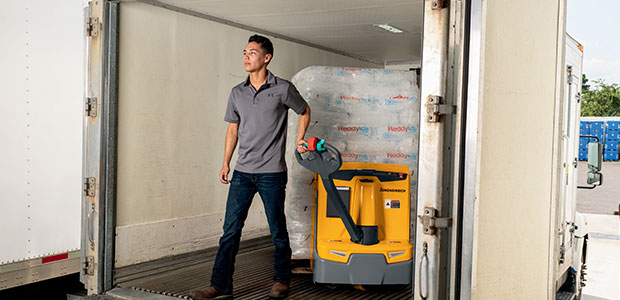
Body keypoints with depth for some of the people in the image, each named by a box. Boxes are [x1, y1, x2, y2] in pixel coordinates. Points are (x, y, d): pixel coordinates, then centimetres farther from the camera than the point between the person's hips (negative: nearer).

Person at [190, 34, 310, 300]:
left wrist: (300, 140, 5)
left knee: (278, 230, 6)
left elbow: (304, 111, 14)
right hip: (242, 172, 4)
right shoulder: (237, 93, 9)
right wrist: (226, 162, 11)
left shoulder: (283, 89, -3)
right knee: (230, 229, 2)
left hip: (272, 173, -4)